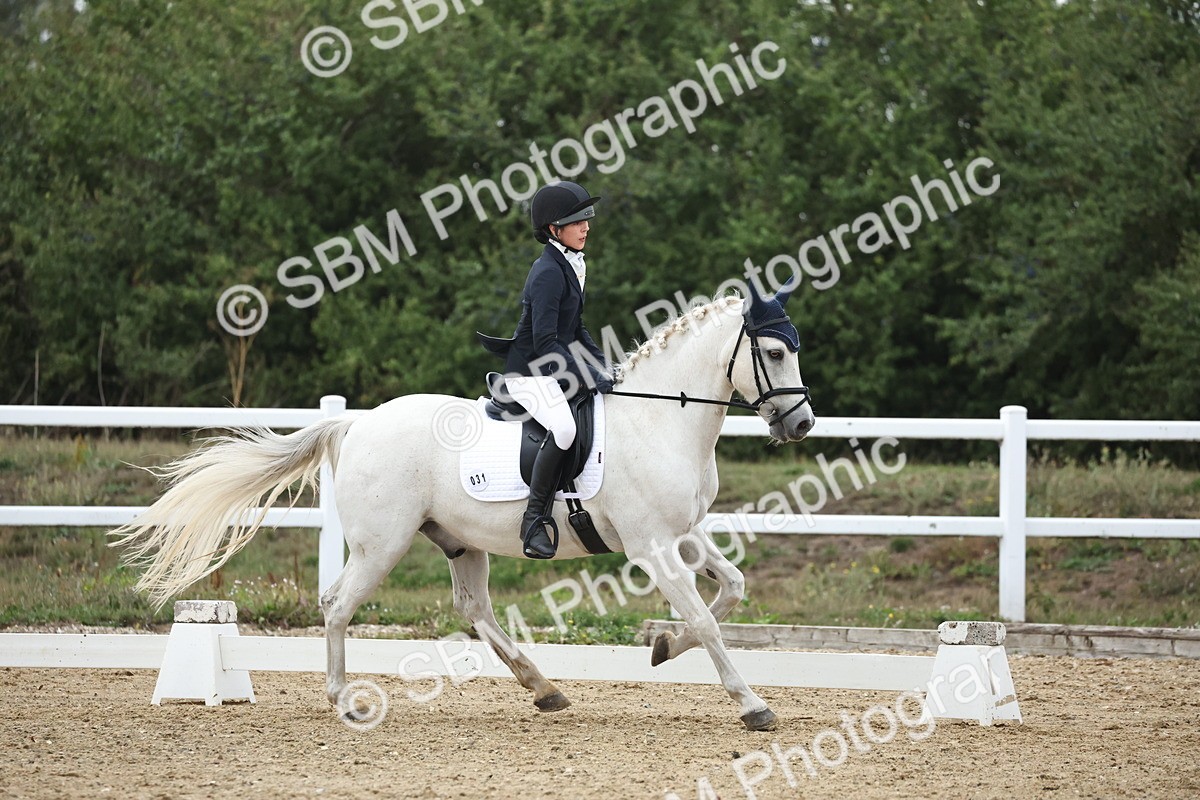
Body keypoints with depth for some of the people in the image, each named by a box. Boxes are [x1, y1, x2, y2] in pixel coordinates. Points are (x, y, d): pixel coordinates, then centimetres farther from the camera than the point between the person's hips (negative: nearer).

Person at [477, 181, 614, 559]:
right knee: (564, 428, -33)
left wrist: (603, 365, 7)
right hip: (530, 374, -10)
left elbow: (575, 330, 20)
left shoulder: (569, 267, 12)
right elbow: (545, 343, -24)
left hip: (555, 369, 10)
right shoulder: (548, 273, -19)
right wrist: (589, 376, -25)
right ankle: (534, 519, -27)